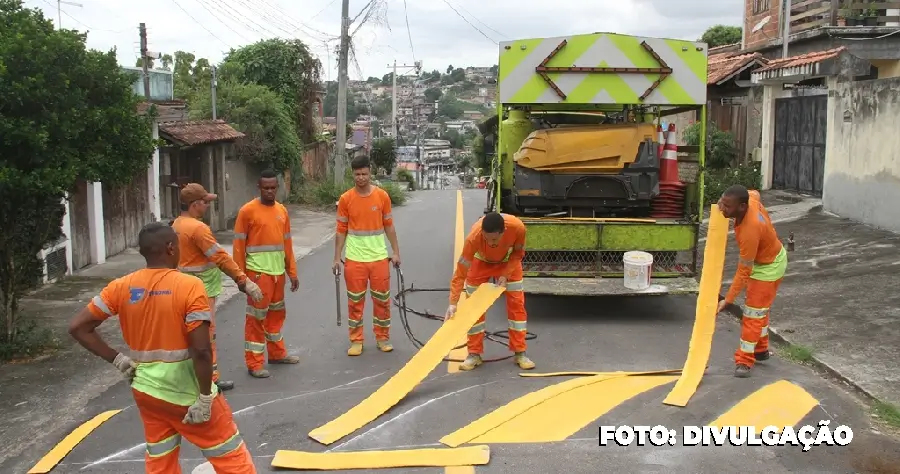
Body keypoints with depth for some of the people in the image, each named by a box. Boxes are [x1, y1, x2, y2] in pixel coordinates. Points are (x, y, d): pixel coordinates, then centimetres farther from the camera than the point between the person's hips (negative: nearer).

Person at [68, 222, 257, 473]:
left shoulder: (122, 287, -3)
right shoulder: (189, 286, -18)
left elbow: (77, 327, 0)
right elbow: (201, 351, -23)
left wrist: (117, 359, 3)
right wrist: (205, 397, -14)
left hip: (146, 391, 5)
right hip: (187, 393, -5)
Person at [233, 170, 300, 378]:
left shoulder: (282, 211, 9)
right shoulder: (247, 211, -9)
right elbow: (239, 245, -8)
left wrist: (292, 272, 12)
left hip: (278, 271, 6)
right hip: (258, 271, -6)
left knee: (277, 313, 17)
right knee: (257, 316, -2)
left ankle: (277, 353, 31)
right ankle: (254, 363, 4)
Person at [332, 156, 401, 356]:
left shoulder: (382, 196, -1)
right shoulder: (345, 199, -3)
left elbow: (389, 226, 5)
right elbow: (341, 230, 1)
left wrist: (396, 252, 3)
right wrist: (337, 258, -1)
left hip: (379, 257, 1)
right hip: (354, 259, -1)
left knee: (382, 299, 7)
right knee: (355, 300, 6)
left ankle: (382, 338, 21)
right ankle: (356, 340, 16)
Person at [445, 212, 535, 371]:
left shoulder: (517, 227, -38)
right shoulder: (474, 237, -41)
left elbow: (518, 253, -16)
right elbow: (461, 271, -37)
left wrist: (506, 275, -26)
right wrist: (453, 303, -42)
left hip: (508, 261, 1)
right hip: (481, 262, -1)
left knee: (516, 303, -2)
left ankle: (520, 353, 7)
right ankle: (474, 354, 7)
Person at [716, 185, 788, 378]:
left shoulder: (749, 231, -42)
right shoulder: (750, 199, -21)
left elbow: (744, 272, -34)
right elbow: (755, 193, 10)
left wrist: (728, 300, -28)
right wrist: (726, 201, -5)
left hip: (768, 267, -10)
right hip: (763, 258, 10)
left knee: (754, 313, -4)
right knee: (760, 309, 23)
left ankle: (745, 361, 4)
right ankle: (761, 350, 39)